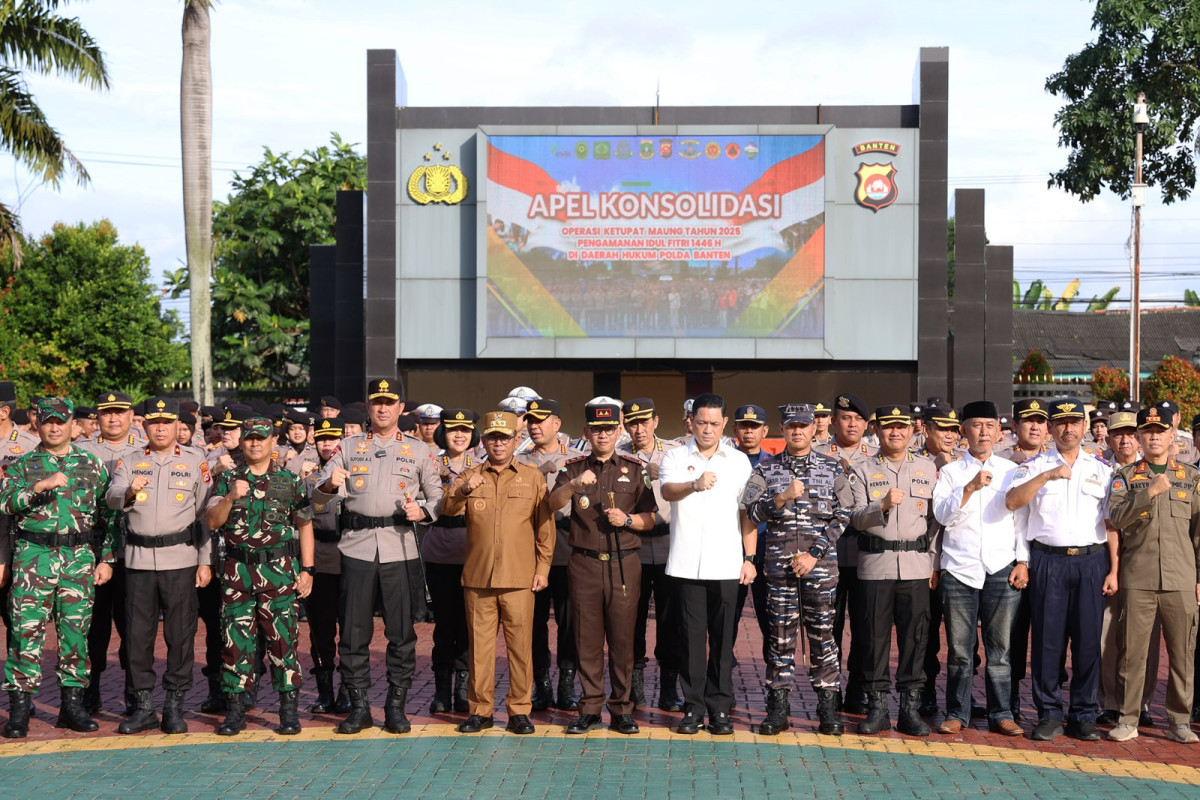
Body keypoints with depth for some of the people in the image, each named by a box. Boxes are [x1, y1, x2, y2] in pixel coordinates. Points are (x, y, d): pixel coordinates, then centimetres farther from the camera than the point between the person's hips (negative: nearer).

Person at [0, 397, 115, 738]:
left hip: (79, 558, 1)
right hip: (33, 558, -1)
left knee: (76, 631, 4)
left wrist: (106, 559, 5)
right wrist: (41, 486, -22)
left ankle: (72, 704, 14)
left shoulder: (93, 465, 10)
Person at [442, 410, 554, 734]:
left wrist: (543, 568, 1)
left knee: (520, 646, 0)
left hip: (519, 578, -1)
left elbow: (545, 526, 8)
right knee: (479, 644, 5)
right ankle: (480, 709, 14)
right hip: (478, 577, 1)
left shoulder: (533, 477, 8)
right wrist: (462, 491, -27)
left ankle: (519, 710, 10)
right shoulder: (469, 476, 11)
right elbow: (447, 509, -6)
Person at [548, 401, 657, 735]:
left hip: (624, 563, 0)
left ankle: (621, 710, 11)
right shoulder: (574, 469, 7)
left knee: (622, 638, 1)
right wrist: (574, 485, -31)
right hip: (584, 563, 0)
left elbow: (649, 519, 9)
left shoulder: (634, 469, 9)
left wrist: (627, 519, -11)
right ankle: (589, 708, 14)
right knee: (587, 638, 4)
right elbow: (553, 503, -12)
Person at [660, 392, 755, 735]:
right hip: (687, 563, -1)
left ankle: (720, 708, 12)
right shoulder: (676, 457, 5)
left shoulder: (739, 461, 11)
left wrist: (749, 558, 4)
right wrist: (695, 484, -37)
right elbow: (668, 491, -16)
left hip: (727, 564, 1)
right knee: (692, 636, 2)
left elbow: (747, 512, 12)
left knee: (723, 637, 3)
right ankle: (693, 707, 10)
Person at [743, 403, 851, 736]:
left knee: (823, 634, 1)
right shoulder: (766, 468, 9)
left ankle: (828, 709, 9)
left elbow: (842, 516, 1)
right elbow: (752, 511, -2)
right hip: (778, 563, 1)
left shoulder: (832, 468, 7)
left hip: (820, 563, -1)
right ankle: (778, 709, 9)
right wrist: (782, 497, -19)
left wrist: (814, 554, -7)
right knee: (780, 635, 3)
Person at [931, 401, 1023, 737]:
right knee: (959, 649, 2)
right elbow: (943, 514, -4)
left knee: (1000, 648, 3)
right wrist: (971, 487, -15)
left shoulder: (1011, 471, 12)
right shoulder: (950, 472, 9)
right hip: (958, 570, -1)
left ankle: (1001, 713, 13)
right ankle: (957, 713, 12)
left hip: (1002, 570, 1)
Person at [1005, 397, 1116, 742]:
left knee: (1088, 639, 2)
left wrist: (1113, 570, 3)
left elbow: (1111, 523, 9)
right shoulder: (1034, 467, 8)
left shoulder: (1102, 469, 12)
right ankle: (1049, 714, 10)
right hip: (1048, 561, -1)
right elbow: (1012, 501, -9)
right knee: (1048, 638, 0)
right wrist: (1047, 475, -18)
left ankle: (1084, 716, 13)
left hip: (1092, 561, 1)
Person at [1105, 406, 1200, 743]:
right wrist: (1150, 491, -19)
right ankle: (1128, 719, 10)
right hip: (1138, 579, -1)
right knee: (1132, 650, 0)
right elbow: (1117, 517, -8)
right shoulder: (1125, 476, 8)